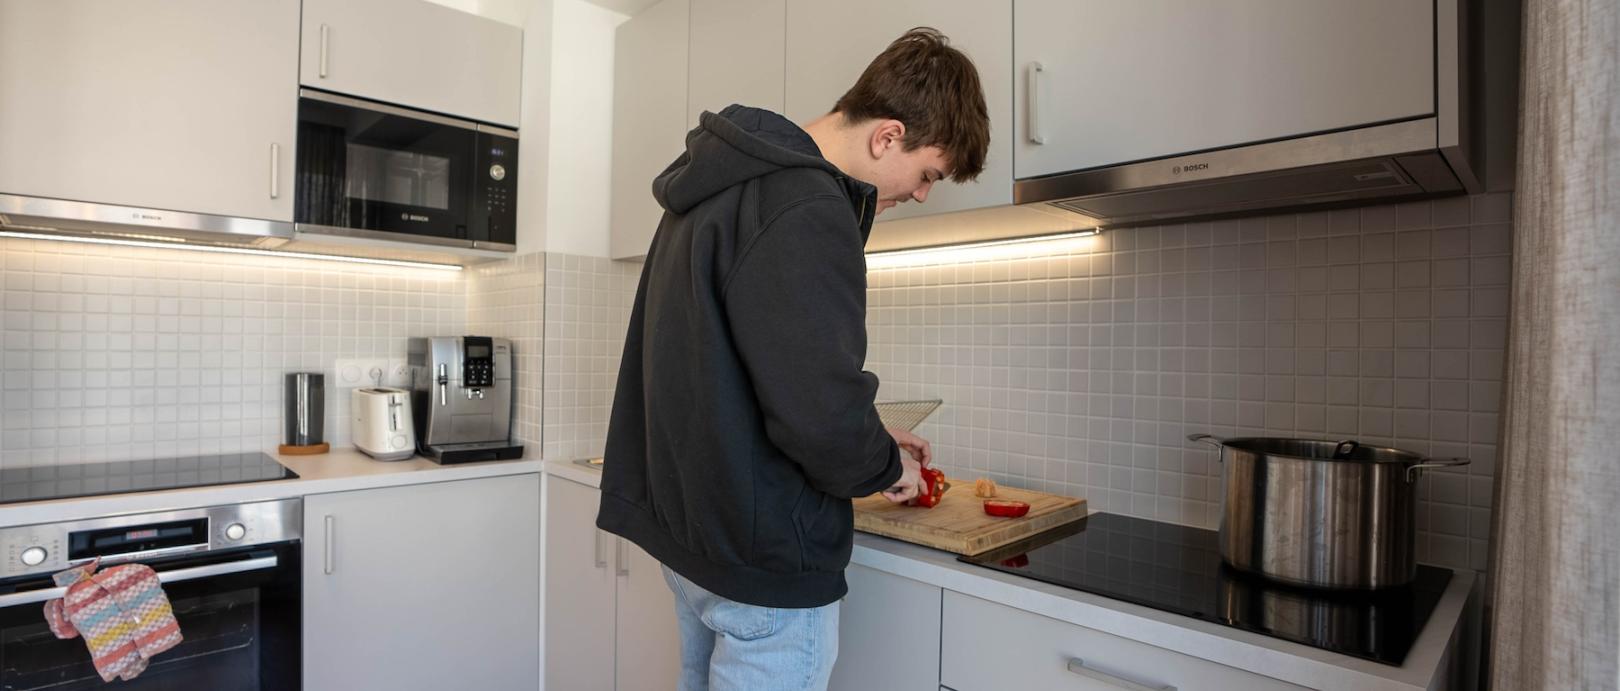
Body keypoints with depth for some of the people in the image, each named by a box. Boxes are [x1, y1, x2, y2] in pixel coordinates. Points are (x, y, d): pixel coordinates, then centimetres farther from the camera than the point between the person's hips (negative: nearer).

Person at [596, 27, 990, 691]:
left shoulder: (724, 182, 10)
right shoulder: (807, 213, -23)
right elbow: (822, 415, -29)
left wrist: (867, 437, 14)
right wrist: (888, 467, -5)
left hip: (688, 526, 10)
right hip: (764, 560, -10)